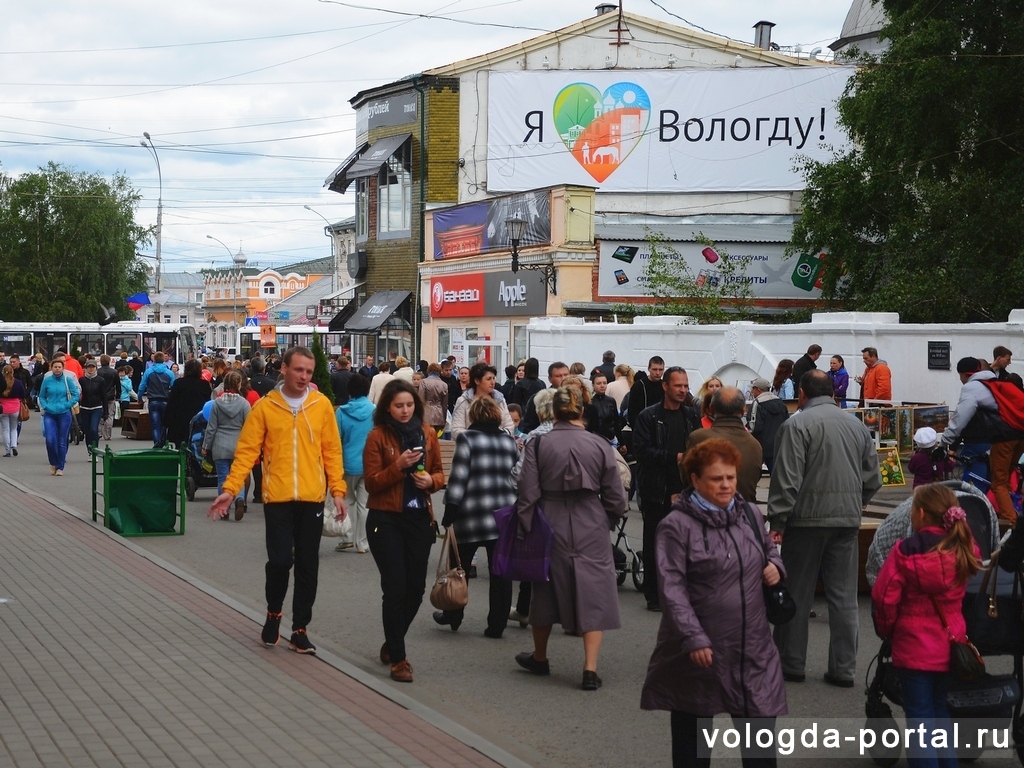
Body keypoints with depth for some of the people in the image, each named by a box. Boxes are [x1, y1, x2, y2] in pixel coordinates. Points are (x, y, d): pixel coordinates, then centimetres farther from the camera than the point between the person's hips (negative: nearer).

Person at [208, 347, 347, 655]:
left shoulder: (322, 405, 2)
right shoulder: (265, 406, -1)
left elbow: (332, 451, 5)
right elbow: (247, 451, -2)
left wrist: (338, 490, -1)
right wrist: (230, 489, -10)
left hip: (312, 499, 2)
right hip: (277, 498, -2)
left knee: (307, 565, 6)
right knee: (279, 560, -3)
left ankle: (299, 629, 18)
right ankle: (273, 613, 24)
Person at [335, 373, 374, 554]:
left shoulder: (341, 412, -6)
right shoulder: (374, 411, -5)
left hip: (349, 463, 0)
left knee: (349, 501, 16)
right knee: (364, 503, 7)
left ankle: (348, 537, 9)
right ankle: (362, 542, 9)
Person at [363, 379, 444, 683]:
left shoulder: (427, 434, 5)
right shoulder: (378, 436, -6)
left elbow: (439, 473, 14)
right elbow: (371, 483, -8)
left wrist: (431, 480, -8)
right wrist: (398, 466, -22)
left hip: (420, 518, 4)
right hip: (386, 520, -4)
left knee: (416, 587, 8)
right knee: (396, 587, -6)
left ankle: (391, 644, 30)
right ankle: (397, 658, 3)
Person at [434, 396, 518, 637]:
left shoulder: (467, 438, -4)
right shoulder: (509, 441, 10)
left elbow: (458, 477, -9)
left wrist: (450, 511, -6)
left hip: (473, 513, -4)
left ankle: (453, 616, 24)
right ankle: (497, 624, 7)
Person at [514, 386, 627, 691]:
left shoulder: (538, 445, -5)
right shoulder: (600, 446, -4)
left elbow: (528, 494, -7)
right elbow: (616, 498, 0)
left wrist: (526, 529, 4)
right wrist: (606, 522, 18)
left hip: (550, 526, 1)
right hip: (591, 529, -1)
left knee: (547, 591, 17)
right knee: (593, 595, 4)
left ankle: (539, 657, 33)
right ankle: (590, 669, -3)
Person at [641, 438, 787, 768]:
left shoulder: (751, 513, 7)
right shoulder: (677, 525, -11)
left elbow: (769, 548, 26)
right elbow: (671, 588, -17)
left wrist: (776, 565, 3)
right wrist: (693, 638, -24)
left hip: (751, 647, 5)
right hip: (698, 649, -5)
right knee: (692, 739, 9)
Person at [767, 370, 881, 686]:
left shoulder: (797, 425, -8)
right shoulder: (857, 425, 11)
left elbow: (787, 479, -14)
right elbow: (873, 478, 13)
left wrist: (778, 521, -10)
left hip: (807, 518, -5)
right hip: (848, 520, 5)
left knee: (797, 594, 5)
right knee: (844, 596, 7)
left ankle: (792, 664, 12)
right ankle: (843, 669, 9)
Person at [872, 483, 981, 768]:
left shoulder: (906, 551, -17)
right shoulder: (963, 549, -4)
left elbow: (884, 597, -14)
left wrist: (886, 629, 3)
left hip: (914, 646, -5)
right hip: (950, 644, 5)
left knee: (920, 715, 4)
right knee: (939, 708, 21)